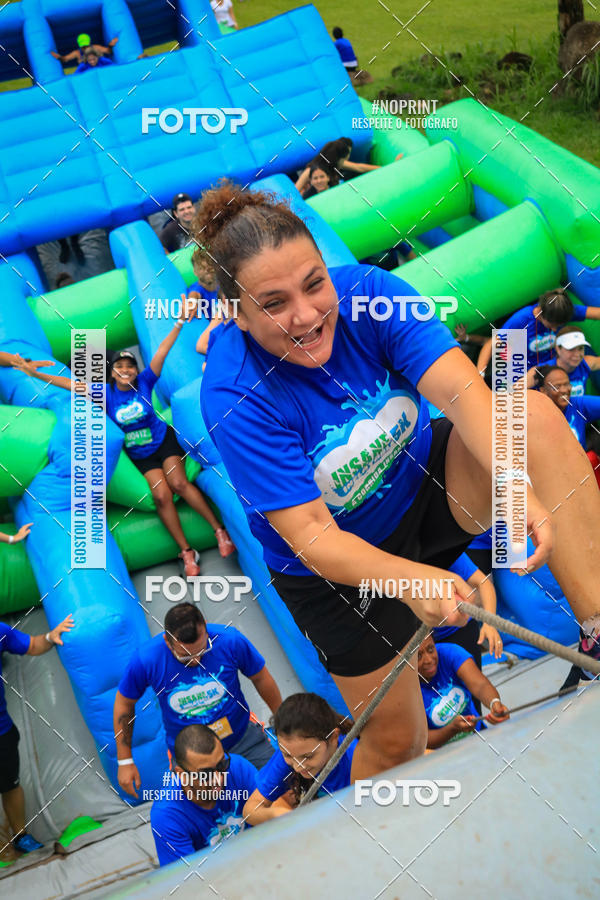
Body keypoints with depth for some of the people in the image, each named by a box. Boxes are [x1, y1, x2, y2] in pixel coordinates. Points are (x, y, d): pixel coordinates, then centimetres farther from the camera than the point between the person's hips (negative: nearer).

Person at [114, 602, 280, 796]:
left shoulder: (230, 640, -21)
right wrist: (125, 761, 1)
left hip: (243, 739, 1)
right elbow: (124, 704, -4)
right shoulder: (145, 659, -22)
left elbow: (261, 678, -3)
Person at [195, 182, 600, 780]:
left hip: (423, 483, 3)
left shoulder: (365, 291, -21)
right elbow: (310, 534, -31)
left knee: (535, 416, -24)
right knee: (396, 740, 6)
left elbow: (462, 388, -31)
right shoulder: (233, 398, -30)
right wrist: (408, 579, -47)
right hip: (342, 565, -3)